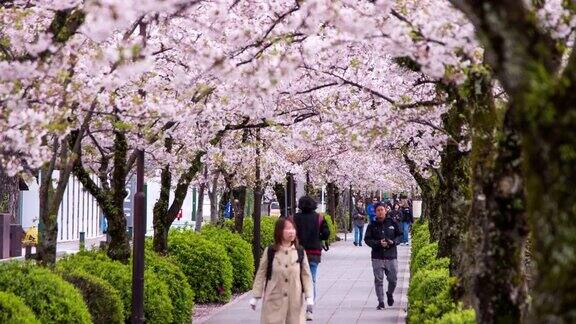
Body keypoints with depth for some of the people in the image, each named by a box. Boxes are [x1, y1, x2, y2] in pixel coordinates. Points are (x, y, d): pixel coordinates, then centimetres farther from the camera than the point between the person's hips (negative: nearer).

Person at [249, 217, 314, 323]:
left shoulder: (300, 252, 2)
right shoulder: (270, 251, -1)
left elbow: (306, 275, 4)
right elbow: (261, 274, 3)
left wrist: (309, 297, -4)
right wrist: (255, 297, 3)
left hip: (295, 301, 1)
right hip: (274, 300, -1)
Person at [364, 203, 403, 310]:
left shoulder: (392, 223, 5)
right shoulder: (372, 226, 3)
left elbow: (400, 235, 10)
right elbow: (367, 239, 0)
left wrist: (393, 242, -9)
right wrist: (378, 243, -16)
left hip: (391, 256, 1)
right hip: (377, 257, -1)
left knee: (392, 279, 4)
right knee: (378, 280, -1)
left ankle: (390, 294, 35)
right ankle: (381, 302, 7)